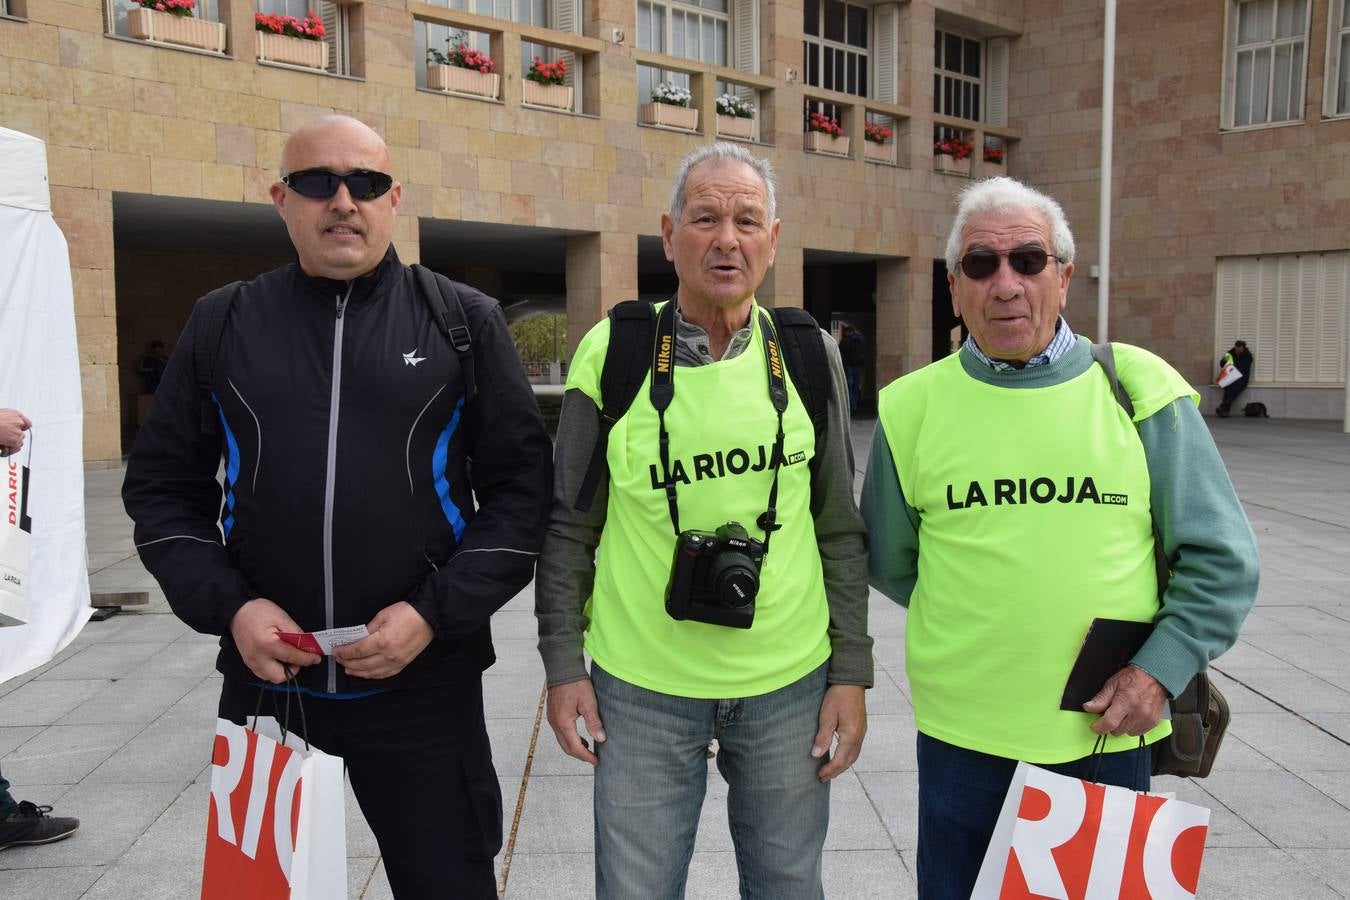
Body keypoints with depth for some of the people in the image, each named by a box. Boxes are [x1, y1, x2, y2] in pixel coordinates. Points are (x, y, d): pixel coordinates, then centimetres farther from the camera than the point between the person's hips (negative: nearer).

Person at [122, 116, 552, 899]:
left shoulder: (464, 321, 0)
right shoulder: (222, 323, 5)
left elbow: (522, 484, -1)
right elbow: (163, 484, 9)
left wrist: (436, 612, -12)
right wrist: (225, 603, -6)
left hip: (424, 681, -2)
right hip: (265, 679, 3)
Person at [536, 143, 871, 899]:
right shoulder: (612, 352, -6)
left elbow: (840, 530, 4)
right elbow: (570, 527, 1)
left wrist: (851, 671, 2)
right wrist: (563, 665, -1)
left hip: (791, 686, 2)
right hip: (641, 691, -1)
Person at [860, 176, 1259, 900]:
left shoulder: (1139, 389, -3)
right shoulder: (913, 408, -2)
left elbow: (1222, 560, 1)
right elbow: (889, 563, 10)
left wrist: (1159, 670, -9)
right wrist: (978, 628, 5)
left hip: (1111, 732, 0)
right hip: (961, 736, 0)